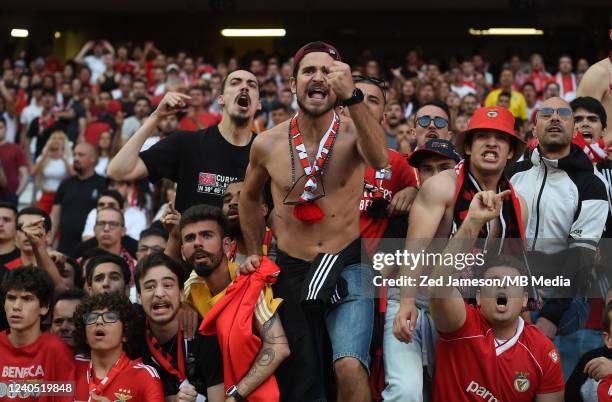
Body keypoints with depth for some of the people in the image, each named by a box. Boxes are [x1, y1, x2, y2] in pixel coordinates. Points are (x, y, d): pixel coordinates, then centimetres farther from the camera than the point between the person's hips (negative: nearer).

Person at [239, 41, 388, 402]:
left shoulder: (352, 133, -9)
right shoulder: (268, 144, -1)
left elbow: (380, 159, -35)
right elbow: (249, 199, 19)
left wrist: (353, 96, -44)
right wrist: (254, 253, 16)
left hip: (347, 266, -3)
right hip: (292, 271, 3)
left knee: (350, 366, -26)